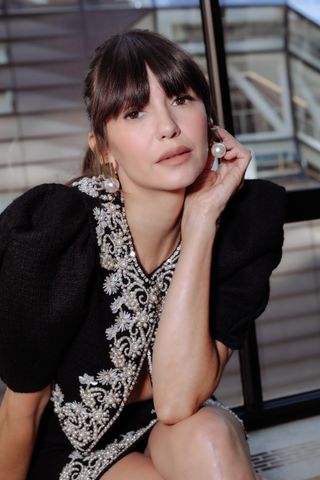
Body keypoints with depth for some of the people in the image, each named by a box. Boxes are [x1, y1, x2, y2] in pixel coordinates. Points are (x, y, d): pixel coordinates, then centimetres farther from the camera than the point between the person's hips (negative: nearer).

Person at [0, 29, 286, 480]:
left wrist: (201, 219, -31)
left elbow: (177, 403, -27)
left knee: (209, 437, -30)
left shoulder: (245, 219, -19)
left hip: (175, 438, 3)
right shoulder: (48, 233, -27)